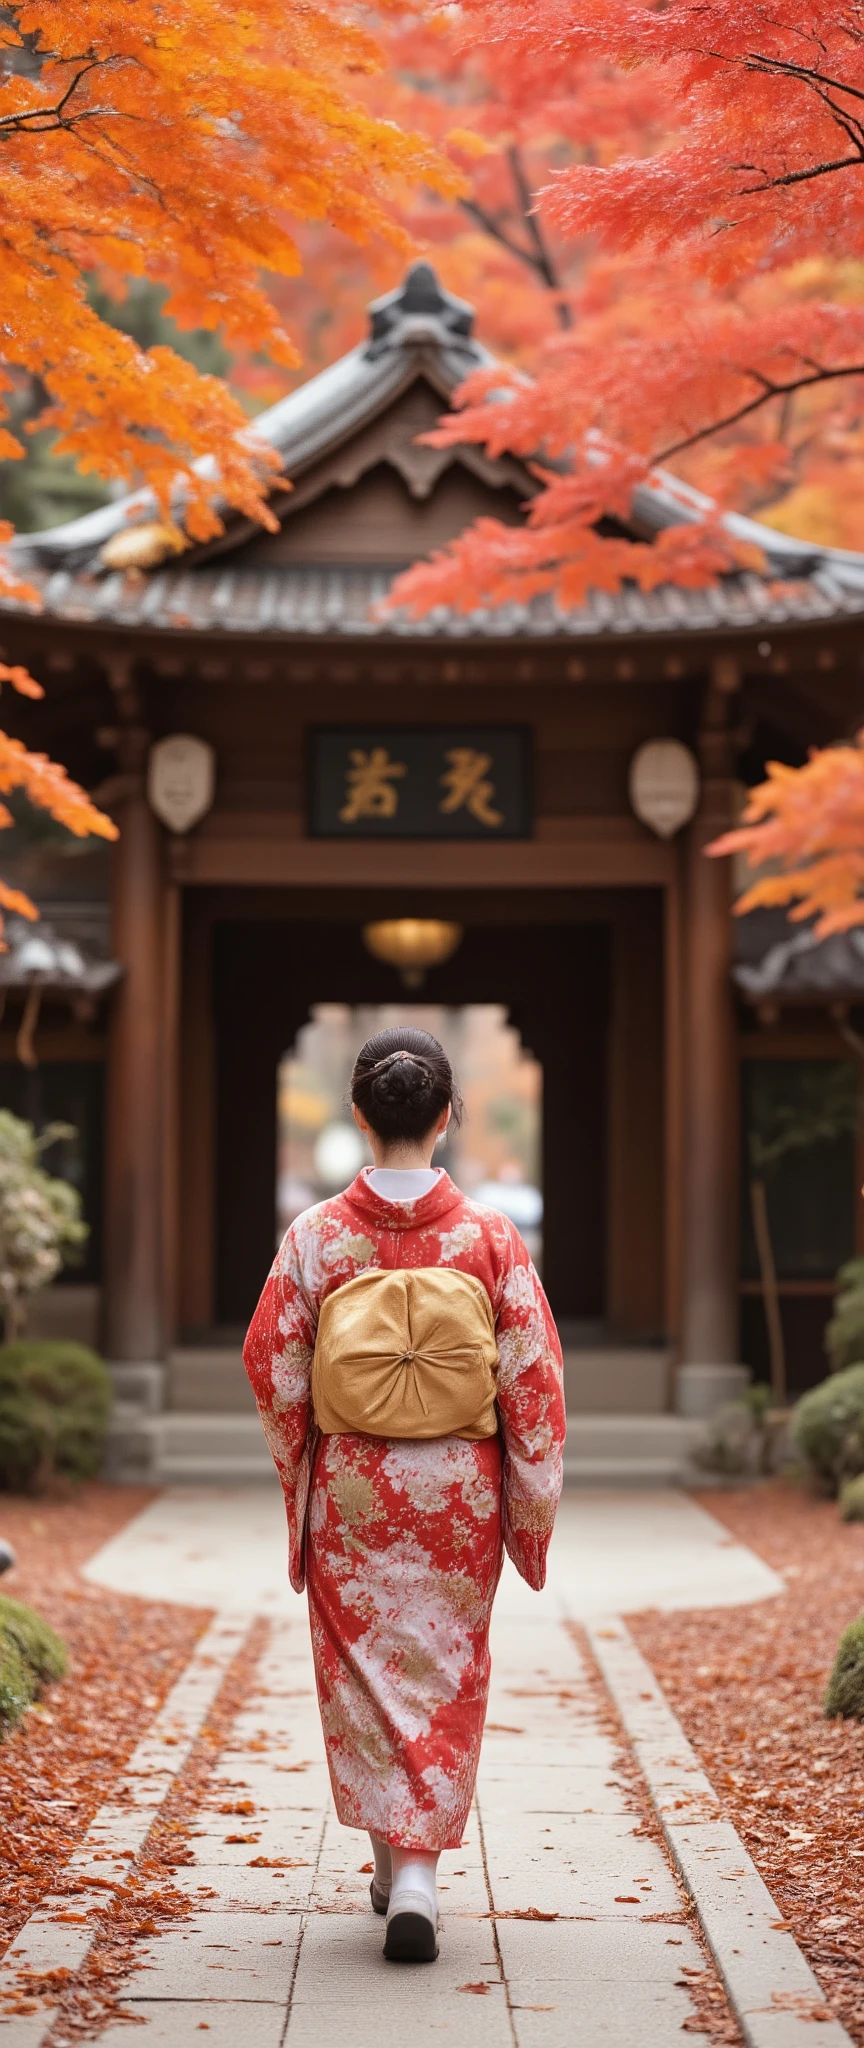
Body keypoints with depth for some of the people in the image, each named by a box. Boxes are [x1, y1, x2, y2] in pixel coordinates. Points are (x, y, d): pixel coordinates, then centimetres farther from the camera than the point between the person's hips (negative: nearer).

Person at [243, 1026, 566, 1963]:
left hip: (349, 1493, 0)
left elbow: (275, 1375, -4)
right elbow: (532, 1380, -6)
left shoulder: (315, 1237, -9)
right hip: (457, 1495, 0)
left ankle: (392, 1862, 18)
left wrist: (300, 1481, 13)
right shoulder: (490, 1237, -9)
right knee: (444, 1674, 10)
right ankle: (418, 1878, 2)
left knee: (364, 1669, 14)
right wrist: (534, 1508, 4)